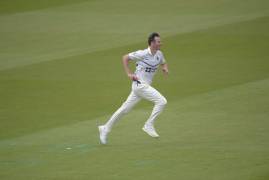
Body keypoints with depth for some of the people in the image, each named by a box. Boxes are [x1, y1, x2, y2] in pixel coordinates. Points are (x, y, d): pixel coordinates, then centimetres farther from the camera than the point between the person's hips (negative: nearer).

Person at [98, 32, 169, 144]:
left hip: (145, 86, 8)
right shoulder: (142, 54, -15)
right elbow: (125, 58, -6)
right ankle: (149, 126, -7)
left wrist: (165, 68, 2)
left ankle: (105, 129, 19)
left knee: (125, 109, 11)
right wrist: (129, 74, -13)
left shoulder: (159, 54, 6)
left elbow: (163, 63, 26)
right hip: (140, 84, -8)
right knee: (161, 101, -15)